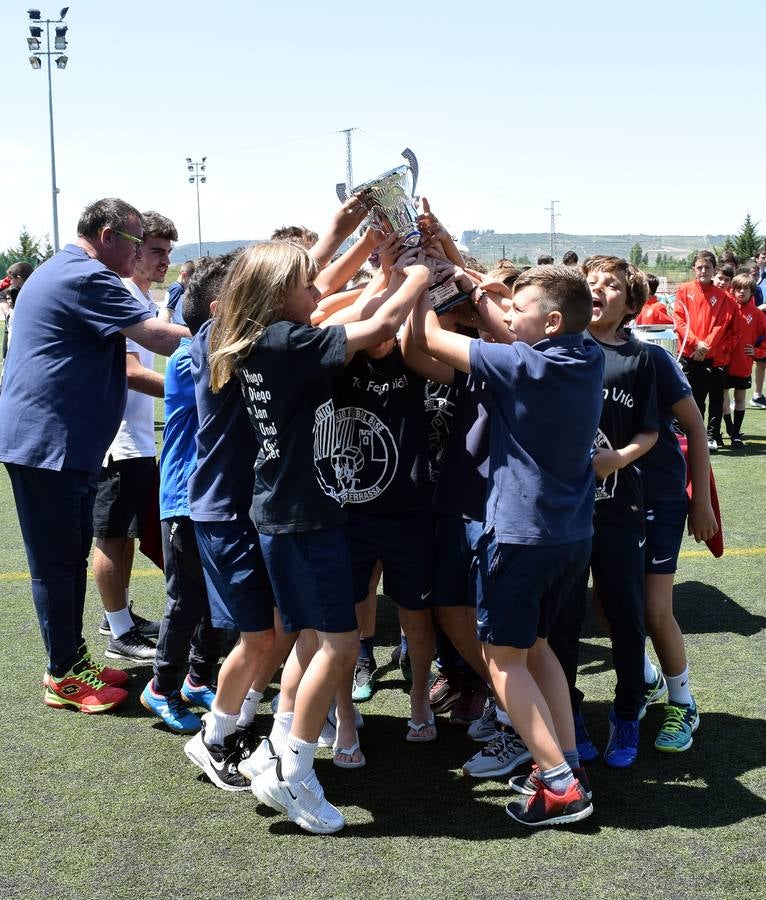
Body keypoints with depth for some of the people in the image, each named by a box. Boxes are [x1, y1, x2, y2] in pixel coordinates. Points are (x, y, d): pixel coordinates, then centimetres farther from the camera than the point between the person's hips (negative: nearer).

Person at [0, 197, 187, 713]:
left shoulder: (62, 273, 20)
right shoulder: (86, 279, -15)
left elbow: (99, 361, 25)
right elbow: (156, 337, -23)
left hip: (60, 440, 11)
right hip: (48, 441, -11)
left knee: (69, 555, 15)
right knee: (58, 562, -2)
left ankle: (73, 661, 25)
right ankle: (65, 676, 8)